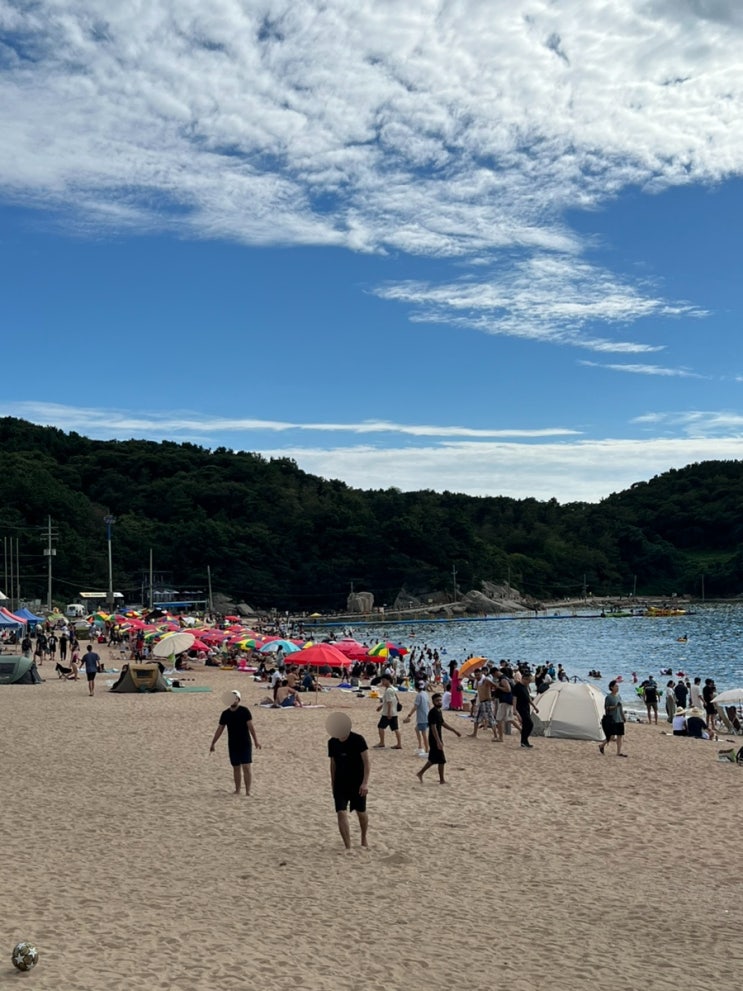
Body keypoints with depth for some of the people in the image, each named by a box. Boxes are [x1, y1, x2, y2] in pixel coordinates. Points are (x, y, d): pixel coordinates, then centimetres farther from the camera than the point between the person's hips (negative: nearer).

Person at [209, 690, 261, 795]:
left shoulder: (245, 711, -7)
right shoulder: (225, 713, 4)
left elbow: (250, 726, -10)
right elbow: (220, 729, 11)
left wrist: (256, 740, -17)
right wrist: (213, 743, 10)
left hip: (245, 744, -4)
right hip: (232, 745, 4)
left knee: (246, 767, -8)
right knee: (236, 768, 10)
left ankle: (248, 791, -6)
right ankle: (237, 790, 21)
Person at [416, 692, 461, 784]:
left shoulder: (439, 711, 10)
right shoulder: (433, 713, -19)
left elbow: (443, 723, 23)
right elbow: (433, 728, -24)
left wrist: (454, 730, 24)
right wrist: (438, 742, -28)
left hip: (437, 739, 9)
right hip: (435, 740, -9)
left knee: (433, 759, 16)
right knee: (441, 760, -2)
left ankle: (420, 773, 26)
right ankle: (442, 780, 8)